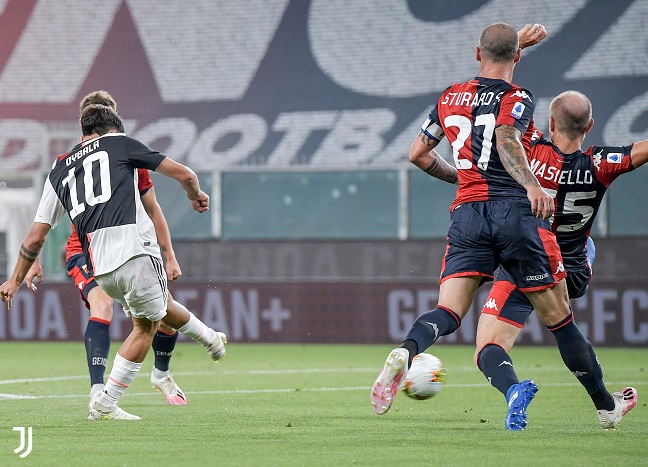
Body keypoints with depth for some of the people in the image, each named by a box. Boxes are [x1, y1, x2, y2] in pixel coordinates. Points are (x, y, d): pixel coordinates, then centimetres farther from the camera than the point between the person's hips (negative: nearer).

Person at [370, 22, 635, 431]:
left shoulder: (451, 98, 16)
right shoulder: (517, 99, 0)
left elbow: (417, 154, 24)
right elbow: (506, 140, -21)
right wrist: (532, 185, -31)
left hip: (467, 214, 4)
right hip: (516, 212, -4)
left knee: (448, 313, -7)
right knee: (558, 317, 7)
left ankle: (405, 353, -39)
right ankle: (605, 404, 18)